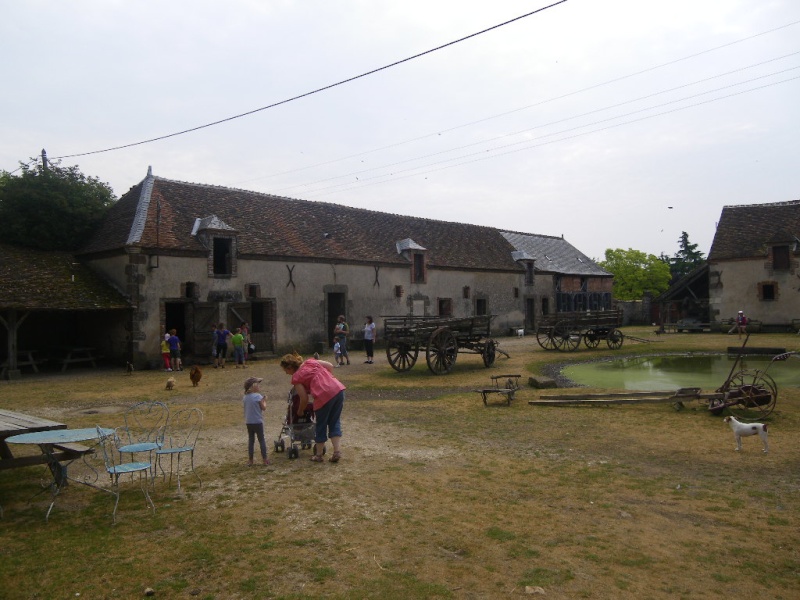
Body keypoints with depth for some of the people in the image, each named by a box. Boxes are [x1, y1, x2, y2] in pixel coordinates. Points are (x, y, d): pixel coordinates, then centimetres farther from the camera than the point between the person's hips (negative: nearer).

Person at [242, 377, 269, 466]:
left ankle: (250, 460, 14)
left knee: (251, 440, 12)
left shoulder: (245, 397, 4)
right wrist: (264, 400, 8)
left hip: (248, 422, 5)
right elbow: (263, 408, -8)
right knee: (261, 439, 5)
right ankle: (264, 459, 6)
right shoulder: (258, 396, -14)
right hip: (257, 422, -5)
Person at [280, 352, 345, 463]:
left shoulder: (296, 377, 3)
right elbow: (330, 366, 15)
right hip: (338, 389, 6)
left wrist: (299, 412, 21)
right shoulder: (310, 361, 18)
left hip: (324, 396, -6)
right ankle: (337, 452, 9)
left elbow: (304, 399, 4)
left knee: (321, 426, 13)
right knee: (335, 423, 16)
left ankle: (319, 455, 26)